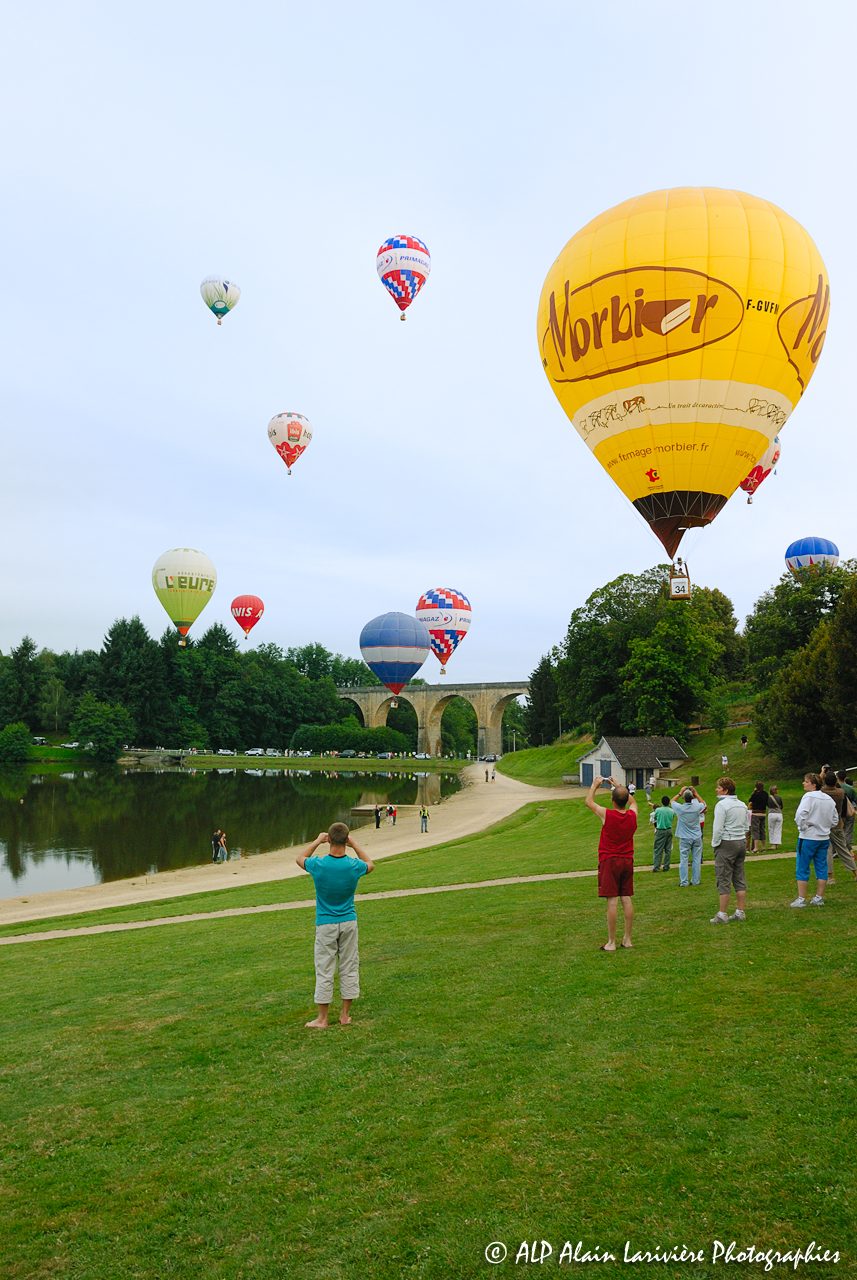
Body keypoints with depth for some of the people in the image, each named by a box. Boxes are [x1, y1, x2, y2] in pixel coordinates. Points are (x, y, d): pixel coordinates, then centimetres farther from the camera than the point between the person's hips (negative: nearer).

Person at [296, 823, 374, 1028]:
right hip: (349, 922, 2)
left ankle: (322, 1018, 12)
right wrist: (354, 845, 11)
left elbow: (299, 858, 8)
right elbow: (370, 864, 14)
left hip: (325, 924, -2)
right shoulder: (354, 865, -12)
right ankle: (346, 1015, 19)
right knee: (349, 968, 12)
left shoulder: (318, 864, -16)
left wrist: (317, 841, 13)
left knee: (324, 971, 5)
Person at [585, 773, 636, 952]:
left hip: (609, 862, -5)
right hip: (627, 861, 5)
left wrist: (595, 784, 17)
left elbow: (588, 802, 3)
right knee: (627, 899, 8)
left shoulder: (606, 815, -15)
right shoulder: (632, 815, -3)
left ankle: (611, 942, -1)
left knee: (612, 901, -5)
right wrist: (620, 786, 29)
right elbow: (632, 801, 23)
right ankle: (627, 939, 14)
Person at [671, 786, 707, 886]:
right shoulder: (697, 807, -10)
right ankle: (695, 881, 14)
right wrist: (696, 794, 15)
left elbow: (672, 800, 8)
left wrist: (680, 793, 9)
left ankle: (683, 882, 2)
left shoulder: (680, 808, -13)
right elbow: (704, 804, 14)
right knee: (696, 860, 9)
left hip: (684, 838, -2)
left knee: (683, 860, 2)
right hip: (697, 838, 2)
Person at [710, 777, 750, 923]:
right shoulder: (742, 805, 11)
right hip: (742, 842, 8)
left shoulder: (722, 805, -14)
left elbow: (718, 828, -15)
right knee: (739, 879, 11)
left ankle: (722, 914, -3)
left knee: (724, 880, -4)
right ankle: (740, 912, 13)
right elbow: (745, 825, 15)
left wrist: (714, 844, -4)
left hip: (726, 844, -8)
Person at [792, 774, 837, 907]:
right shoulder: (829, 799, 8)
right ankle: (819, 898, 16)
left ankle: (801, 899, 1)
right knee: (821, 868, 12)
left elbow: (800, 815, -25)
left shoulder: (809, 796, -14)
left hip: (808, 837, -7)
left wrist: (802, 827, -10)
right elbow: (835, 820, 14)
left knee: (802, 868, 0)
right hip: (824, 838, 7)